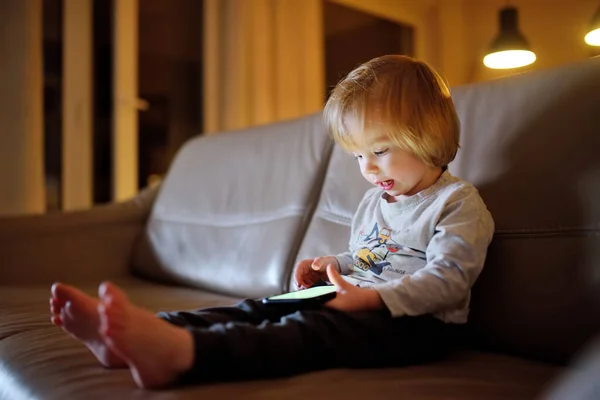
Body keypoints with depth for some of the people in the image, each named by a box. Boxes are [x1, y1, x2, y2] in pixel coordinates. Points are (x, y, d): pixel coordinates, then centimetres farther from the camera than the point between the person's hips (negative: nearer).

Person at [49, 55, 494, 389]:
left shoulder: (459, 203, -5)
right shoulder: (374, 200, 22)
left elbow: (446, 281, -17)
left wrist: (370, 298, -28)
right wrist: (329, 266, 12)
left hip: (416, 322, -8)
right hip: (360, 304, 8)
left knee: (314, 328, -36)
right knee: (259, 308, -14)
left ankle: (179, 352, -60)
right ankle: (124, 336, -29)